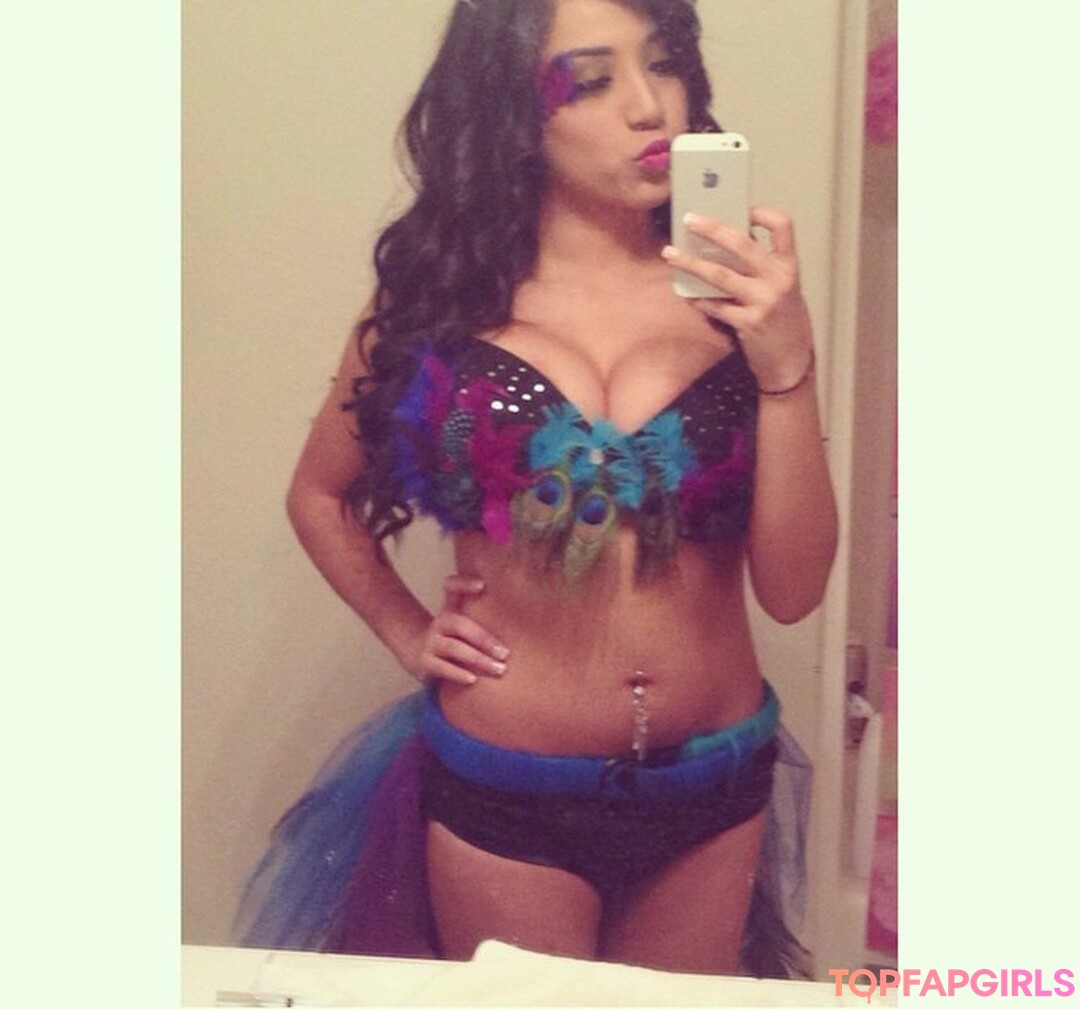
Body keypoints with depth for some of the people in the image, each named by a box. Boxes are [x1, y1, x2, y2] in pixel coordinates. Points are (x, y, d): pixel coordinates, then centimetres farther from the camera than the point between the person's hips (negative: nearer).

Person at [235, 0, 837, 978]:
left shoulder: (736, 290, -8)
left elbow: (792, 589, -13)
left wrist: (786, 364, -23)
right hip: (503, 788, -1)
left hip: (714, 787, 2)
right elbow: (320, 495, 8)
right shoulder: (439, 296, -8)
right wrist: (407, 631, -4)